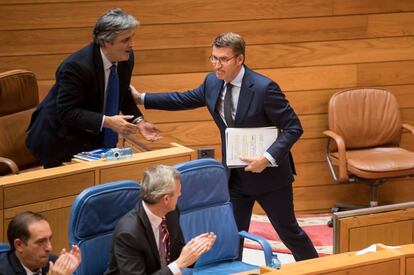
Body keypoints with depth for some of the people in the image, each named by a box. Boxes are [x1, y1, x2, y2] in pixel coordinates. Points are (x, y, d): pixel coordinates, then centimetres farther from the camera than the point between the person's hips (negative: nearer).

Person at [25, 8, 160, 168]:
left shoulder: (126, 58, -6)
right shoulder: (76, 66, -28)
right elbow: (67, 112, -27)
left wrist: (138, 121, -5)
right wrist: (106, 121, -34)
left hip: (98, 139, 7)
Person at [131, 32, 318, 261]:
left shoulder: (264, 88, -22)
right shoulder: (213, 82, -2)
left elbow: (293, 127, -20)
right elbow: (185, 99, 16)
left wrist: (268, 158, -30)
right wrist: (141, 98, 15)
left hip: (269, 173, -5)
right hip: (234, 175, 5)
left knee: (288, 232, 9)